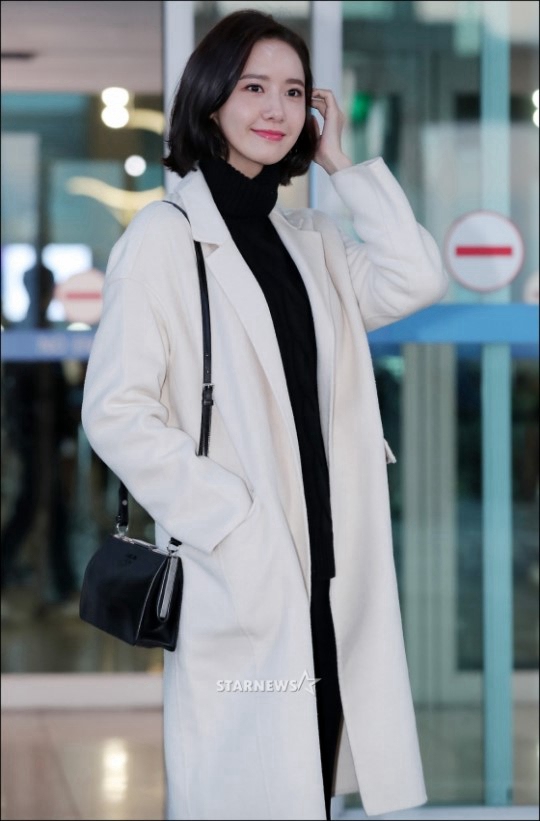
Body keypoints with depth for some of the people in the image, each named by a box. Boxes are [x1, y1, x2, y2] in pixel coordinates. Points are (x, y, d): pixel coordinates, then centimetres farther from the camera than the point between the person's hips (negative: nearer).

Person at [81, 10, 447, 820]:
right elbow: (115, 410, -10)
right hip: (240, 575, -6)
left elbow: (415, 280, 0)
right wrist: (227, 522, -15)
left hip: (326, 571, 6)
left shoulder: (311, 241, 17)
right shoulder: (167, 235, -4)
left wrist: (343, 164, 5)